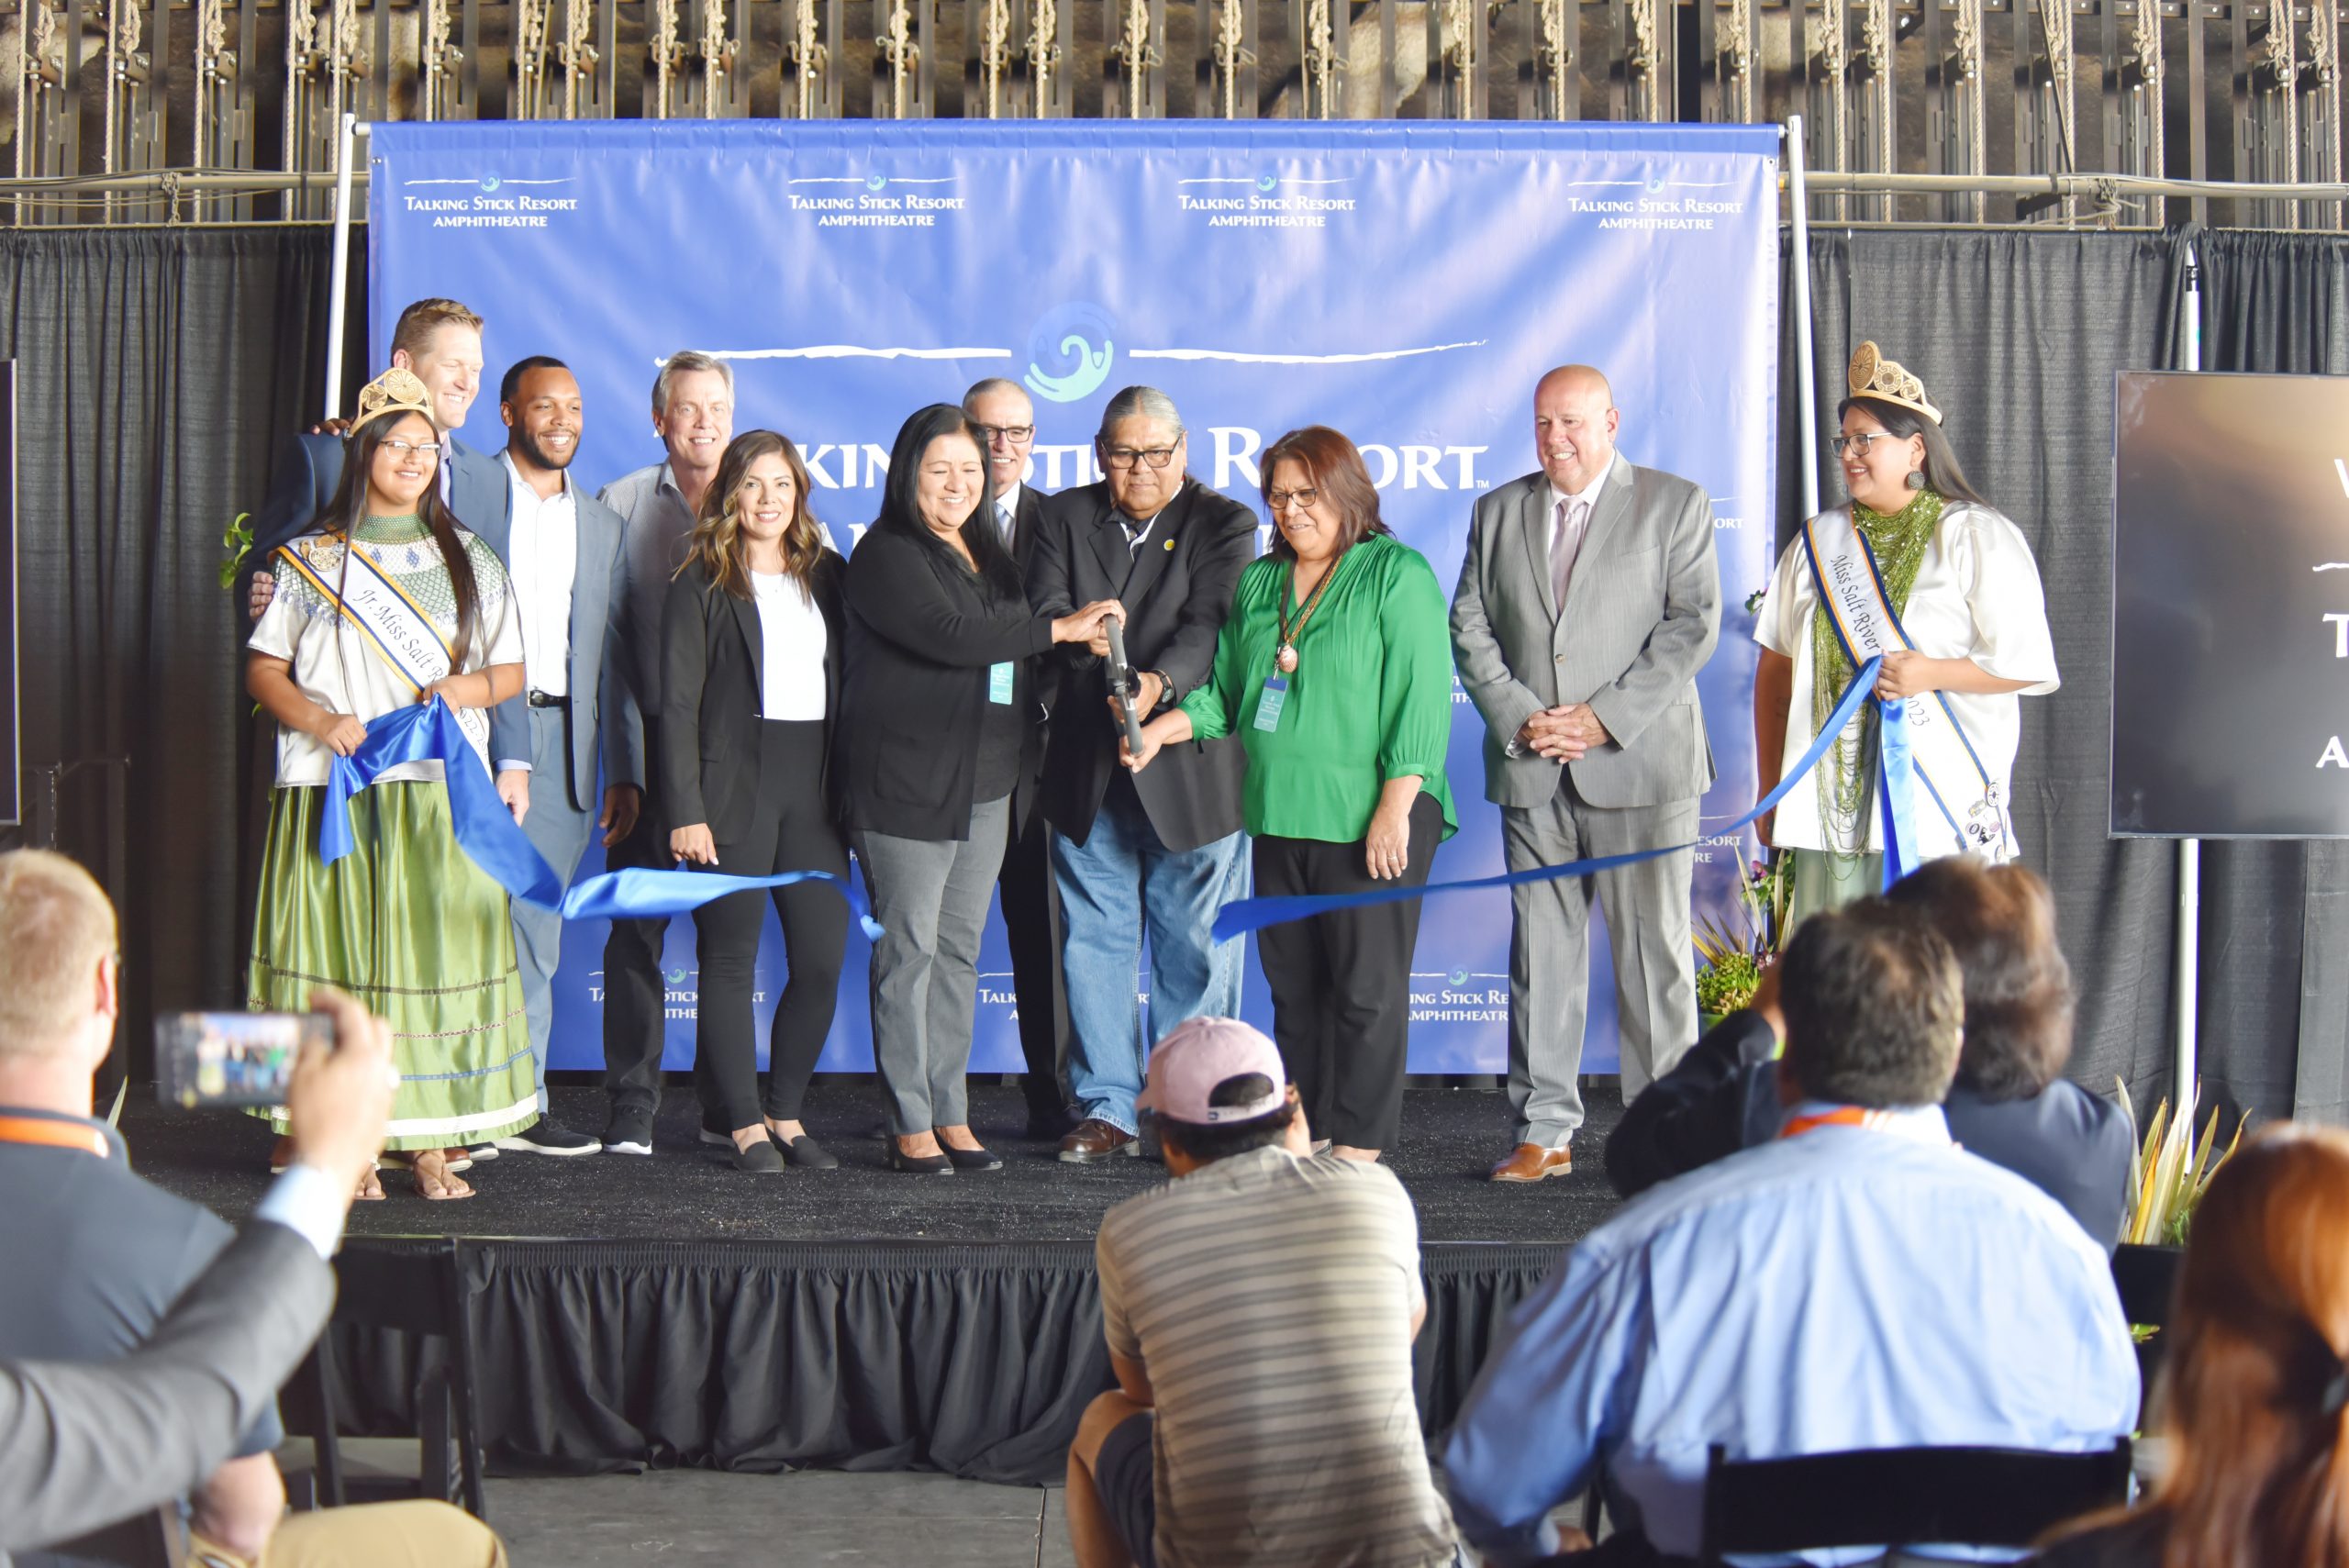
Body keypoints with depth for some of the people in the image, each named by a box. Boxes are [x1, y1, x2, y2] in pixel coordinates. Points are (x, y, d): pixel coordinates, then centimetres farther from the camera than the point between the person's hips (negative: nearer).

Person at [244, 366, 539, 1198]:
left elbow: (511, 671, 14)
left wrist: (463, 688, -7)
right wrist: (319, 719, -11)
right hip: (333, 793, -1)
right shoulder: (312, 557, 9)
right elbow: (263, 669, 7)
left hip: (441, 794, 1)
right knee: (336, 952, -5)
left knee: (437, 954, -5)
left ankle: (430, 1145, -1)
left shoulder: (469, 558, 15)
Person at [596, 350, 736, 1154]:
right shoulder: (622, 504, 8)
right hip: (650, 745, 0)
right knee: (636, 924, -1)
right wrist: (626, 748, -2)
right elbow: (603, 634, 6)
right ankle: (632, 1105, 5)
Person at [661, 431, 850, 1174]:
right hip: (734, 790, -4)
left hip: (813, 788, 4)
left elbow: (846, 683, 14)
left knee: (823, 959, 0)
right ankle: (743, 1124, 9)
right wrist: (685, 811, -11)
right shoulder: (703, 583, 1)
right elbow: (678, 702, -3)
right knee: (730, 960, 1)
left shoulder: (828, 575, 13)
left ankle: (786, 1113, 15)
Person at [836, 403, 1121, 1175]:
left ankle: (950, 1116, 14)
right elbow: (948, 636, -22)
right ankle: (910, 1127, 0)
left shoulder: (987, 553, 17)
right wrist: (1061, 628, -20)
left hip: (983, 781, 7)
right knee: (909, 951, -4)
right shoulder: (888, 555, -8)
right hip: (905, 783, -7)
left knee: (959, 950, 9)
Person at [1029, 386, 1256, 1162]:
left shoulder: (1223, 524, 0)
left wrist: (1159, 683, -33)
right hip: (1087, 771, 3)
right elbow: (1044, 612, -2)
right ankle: (1106, 1110, 17)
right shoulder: (1066, 517, 10)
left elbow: (1209, 627, -14)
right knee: (1094, 945, 8)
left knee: (1194, 950, 2)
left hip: (1190, 768, -3)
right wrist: (1083, 636, -24)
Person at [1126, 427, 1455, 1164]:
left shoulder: (1398, 574, -4)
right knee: (1292, 984, 10)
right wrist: (1164, 728, 1)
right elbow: (1227, 690, 19)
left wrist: (1395, 806, -16)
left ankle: (1358, 1146, 3)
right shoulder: (1259, 583, 16)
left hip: (1370, 821, -7)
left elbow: (1421, 694, -10)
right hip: (1281, 815, 7)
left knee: (1366, 986, -4)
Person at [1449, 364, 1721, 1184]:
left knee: (1654, 953, -1)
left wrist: (1607, 717, -12)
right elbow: (1470, 628, 10)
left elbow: (1693, 624, -4)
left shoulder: (1676, 504, 4)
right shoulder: (1497, 512, 15)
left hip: (1641, 762, -3)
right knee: (1540, 953, 4)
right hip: (1531, 773, 3)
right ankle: (1542, 1131, 10)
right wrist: (1519, 717, -6)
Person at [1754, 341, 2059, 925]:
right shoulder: (1817, 542, 15)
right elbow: (1775, 673, 15)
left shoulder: (1977, 537, 2)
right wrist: (1770, 796, 12)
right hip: (1834, 806, 4)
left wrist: (1931, 673, -17)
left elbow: (2029, 664, -4)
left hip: (1947, 810, -4)